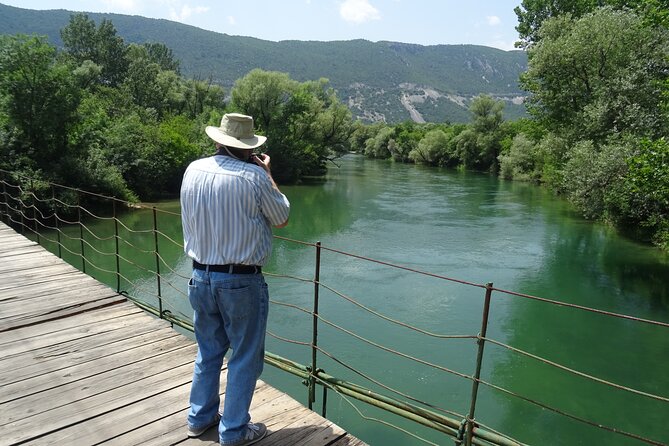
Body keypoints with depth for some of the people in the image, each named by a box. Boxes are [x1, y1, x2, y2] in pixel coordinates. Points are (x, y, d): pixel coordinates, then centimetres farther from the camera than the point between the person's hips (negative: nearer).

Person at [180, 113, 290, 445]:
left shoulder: (193, 170, -1)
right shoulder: (253, 177, -16)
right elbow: (281, 219, -3)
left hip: (201, 277, 6)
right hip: (241, 281, -5)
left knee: (208, 351, 23)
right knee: (245, 358, 11)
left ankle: (200, 418, 37)